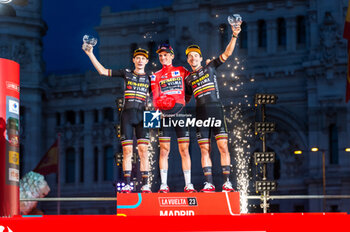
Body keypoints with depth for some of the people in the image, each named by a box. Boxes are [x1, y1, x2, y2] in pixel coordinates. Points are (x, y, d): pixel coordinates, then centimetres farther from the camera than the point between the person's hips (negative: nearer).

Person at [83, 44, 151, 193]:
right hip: (127, 114, 1)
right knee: (127, 150, -3)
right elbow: (102, 71, 11)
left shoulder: (149, 79, 12)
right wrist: (90, 54, 7)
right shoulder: (126, 74, 12)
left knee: (143, 150, -8)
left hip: (142, 115, -1)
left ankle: (145, 185, -8)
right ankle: (127, 184, -3)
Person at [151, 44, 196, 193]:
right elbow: (155, 96, 3)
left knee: (184, 149, -2)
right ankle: (163, 185, -4)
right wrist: (158, 103, -17)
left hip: (180, 112, 0)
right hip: (164, 114, 0)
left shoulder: (181, 71, 14)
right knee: (164, 150, -5)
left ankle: (188, 184, -1)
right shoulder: (156, 76, 13)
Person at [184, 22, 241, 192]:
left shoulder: (210, 68, 10)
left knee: (223, 146, -9)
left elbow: (227, 53, 3)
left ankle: (227, 182, -9)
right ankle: (209, 183, 2)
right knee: (205, 150, 0)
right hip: (201, 114, 3)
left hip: (216, 110, -3)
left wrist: (234, 36, -7)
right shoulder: (188, 79, 17)